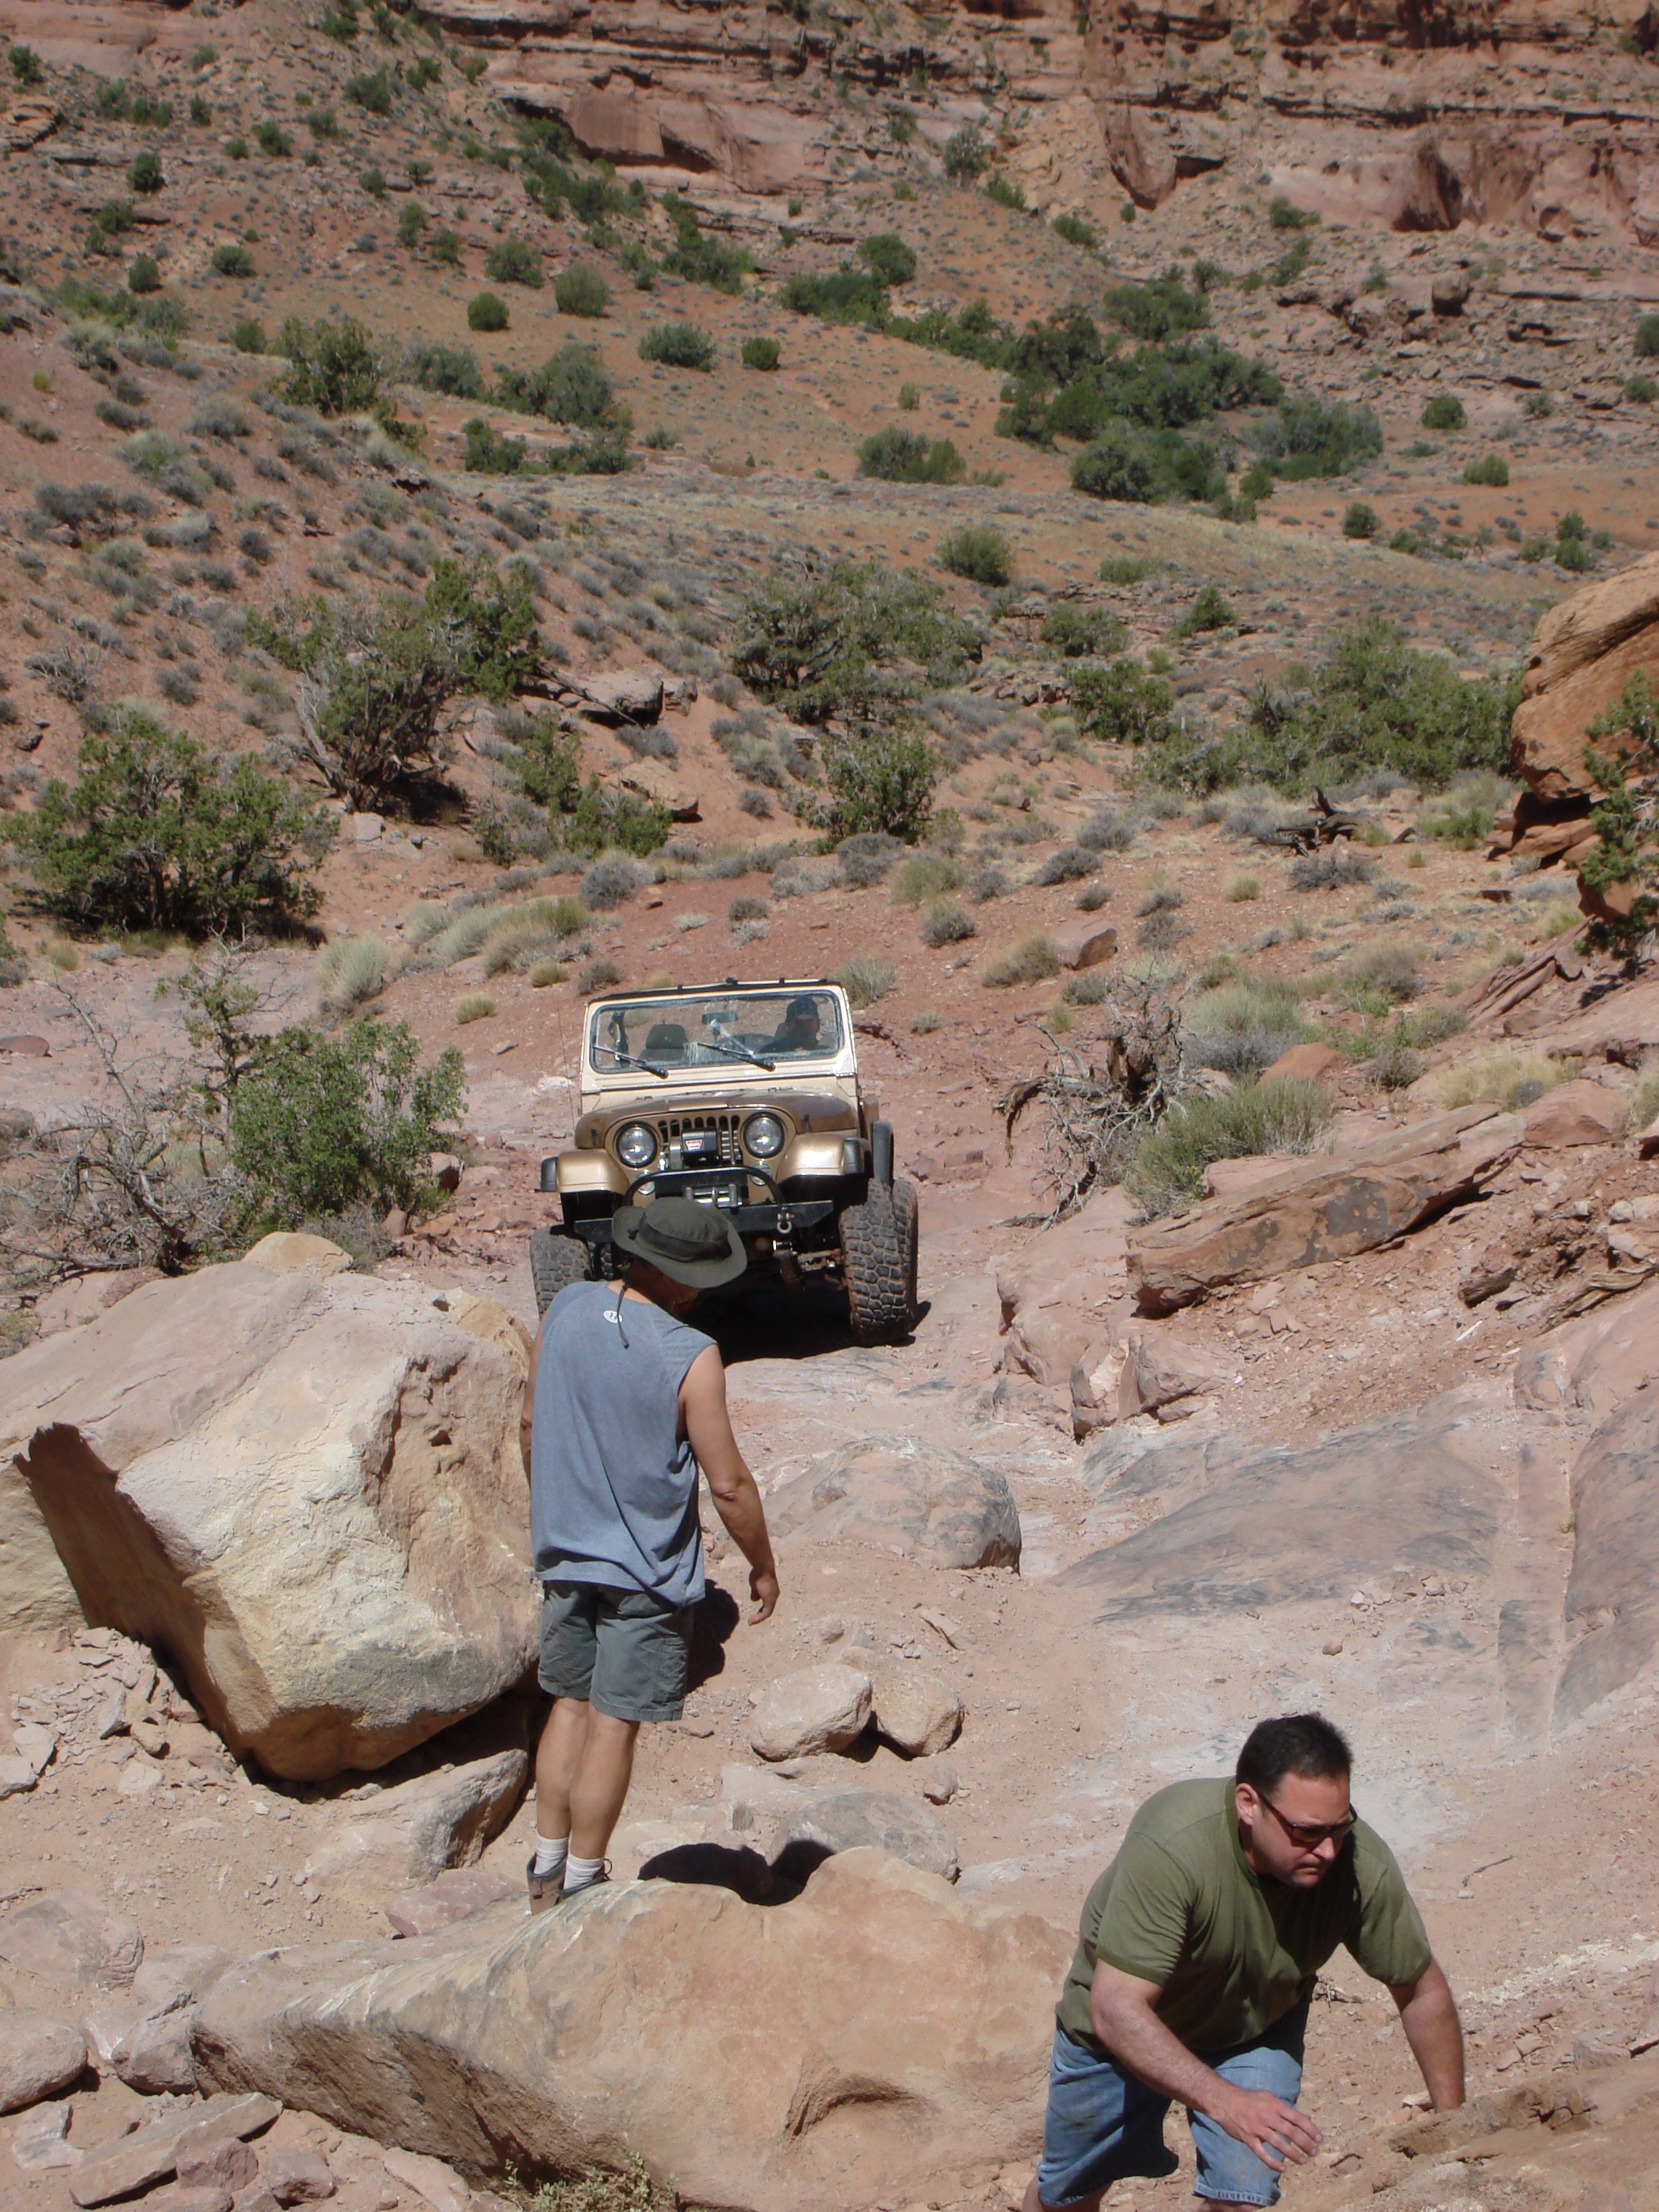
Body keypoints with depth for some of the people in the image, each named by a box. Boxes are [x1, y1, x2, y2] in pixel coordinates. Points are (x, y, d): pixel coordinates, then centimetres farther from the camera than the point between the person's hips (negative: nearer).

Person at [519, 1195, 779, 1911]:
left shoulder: (564, 1309, -4)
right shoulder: (690, 1357, -21)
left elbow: (531, 1423, 9)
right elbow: (728, 1484, -15)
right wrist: (762, 1567, 0)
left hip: (564, 1552, 6)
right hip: (646, 1570, -6)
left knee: (570, 1705, 18)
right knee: (615, 1724, 5)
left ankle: (546, 1873, 25)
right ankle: (581, 1886, 14)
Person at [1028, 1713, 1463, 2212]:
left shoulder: (1363, 1865, -31)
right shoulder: (1171, 1847, -42)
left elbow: (1423, 1992, -14)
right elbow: (1116, 2008, -42)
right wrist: (1226, 2103, -50)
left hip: (1259, 2026, 2)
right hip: (1125, 2031, -2)